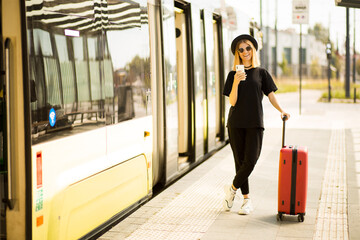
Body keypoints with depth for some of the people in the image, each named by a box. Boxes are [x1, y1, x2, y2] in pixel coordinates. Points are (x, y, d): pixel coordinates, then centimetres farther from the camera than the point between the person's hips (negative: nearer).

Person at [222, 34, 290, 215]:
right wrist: (236, 82, -17)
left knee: (251, 161, -11)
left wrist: (281, 111, -1)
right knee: (240, 161, 3)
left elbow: (271, 94, 10)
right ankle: (246, 200, 12)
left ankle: (232, 189, 11)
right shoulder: (233, 74, 5)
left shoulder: (261, 73, 7)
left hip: (255, 123, 0)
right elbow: (232, 101, -3)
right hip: (236, 123, 0)